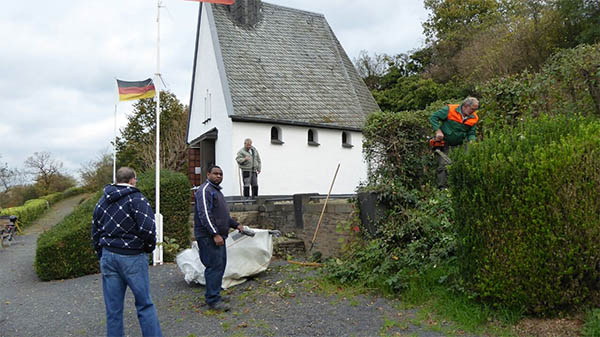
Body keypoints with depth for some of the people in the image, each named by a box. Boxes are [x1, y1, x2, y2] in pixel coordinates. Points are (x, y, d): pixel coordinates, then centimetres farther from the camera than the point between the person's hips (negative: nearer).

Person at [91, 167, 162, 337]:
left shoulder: (102, 201, 13)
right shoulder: (136, 198, -9)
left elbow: (95, 232, 17)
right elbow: (147, 228, -19)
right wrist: (149, 247, -1)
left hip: (108, 256, 6)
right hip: (132, 257, -6)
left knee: (113, 308, 11)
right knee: (144, 304, 3)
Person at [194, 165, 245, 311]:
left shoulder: (217, 191, 22)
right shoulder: (205, 190, -10)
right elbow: (205, 214, -20)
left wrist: (236, 225, 25)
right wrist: (215, 234, -24)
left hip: (218, 235, 10)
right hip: (208, 236, -10)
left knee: (220, 265, 12)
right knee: (215, 266, -11)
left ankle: (212, 294, 22)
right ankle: (213, 299, -6)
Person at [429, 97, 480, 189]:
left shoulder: (474, 118, -1)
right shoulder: (450, 109, -16)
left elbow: (471, 133, 6)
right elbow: (433, 117, -12)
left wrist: (471, 141, -16)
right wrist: (438, 130, -21)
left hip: (459, 145, 5)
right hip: (444, 142, -5)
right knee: (443, 165, -11)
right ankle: (442, 187, -11)